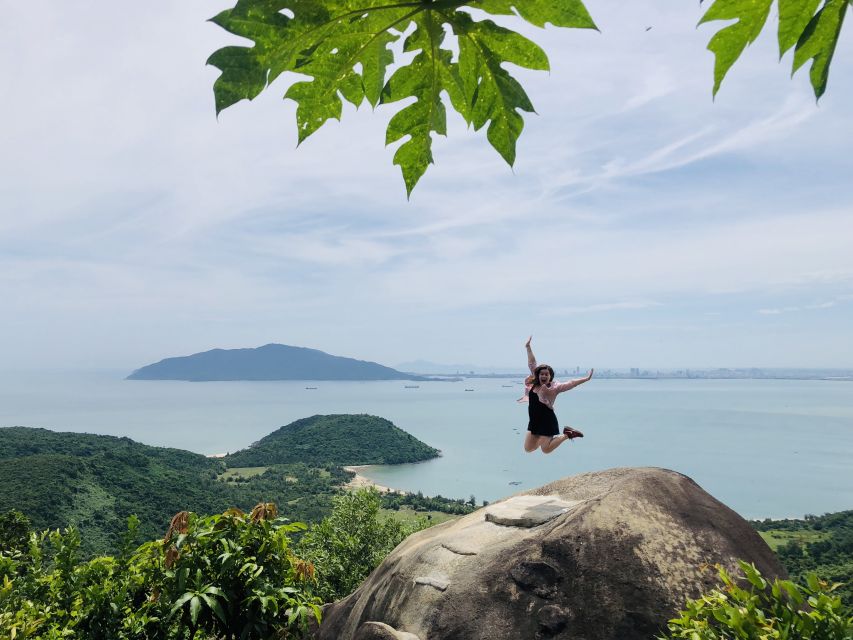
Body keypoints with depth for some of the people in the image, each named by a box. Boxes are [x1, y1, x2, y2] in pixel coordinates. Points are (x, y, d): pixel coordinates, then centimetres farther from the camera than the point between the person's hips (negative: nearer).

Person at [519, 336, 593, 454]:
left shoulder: (554, 387, -13)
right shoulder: (534, 383, 0)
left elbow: (570, 384, -20)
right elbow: (532, 363, 5)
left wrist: (586, 379, -29)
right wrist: (528, 347, 9)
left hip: (547, 422, -6)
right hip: (534, 422, 6)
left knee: (546, 450, -2)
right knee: (528, 448, 10)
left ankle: (567, 435, 15)